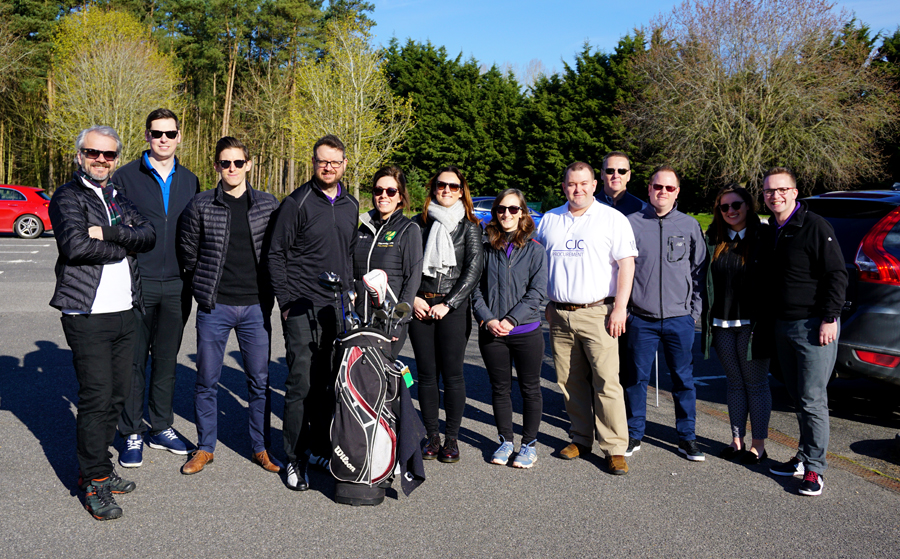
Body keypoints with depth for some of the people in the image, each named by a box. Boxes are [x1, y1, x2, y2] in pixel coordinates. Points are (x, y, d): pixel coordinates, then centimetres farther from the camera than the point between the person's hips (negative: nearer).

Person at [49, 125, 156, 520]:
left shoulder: (118, 199, 17)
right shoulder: (67, 197, -2)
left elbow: (148, 235, 0)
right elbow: (75, 244, -20)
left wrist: (108, 233, -15)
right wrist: (122, 247, -7)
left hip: (125, 313, 6)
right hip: (87, 316, -6)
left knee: (117, 396, 11)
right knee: (97, 397, -5)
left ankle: (96, 468, 26)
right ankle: (95, 483, 8)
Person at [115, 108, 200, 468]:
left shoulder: (189, 181, 10)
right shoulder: (126, 177, 0)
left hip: (176, 286, 3)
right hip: (137, 284, -3)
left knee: (167, 360, 12)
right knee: (133, 361, 3)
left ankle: (161, 428, 24)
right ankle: (132, 434, 15)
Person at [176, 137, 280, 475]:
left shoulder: (268, 205, 3)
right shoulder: (200, 206, 0)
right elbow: (187, 251, 9)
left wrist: (267, 288, 8)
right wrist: (206, 285, 9)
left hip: (255, 306, 1)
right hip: (214, 307, 0)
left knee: (260, 380, 7)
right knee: (207, 380, 7)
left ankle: (261, 448, 21)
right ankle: (205, 447, 23)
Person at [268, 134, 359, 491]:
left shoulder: (351, 206, 13)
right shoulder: (297, 203, -5)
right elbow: (276, 254, -5)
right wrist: (286, 301, -10)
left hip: (338, 309, 5)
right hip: (302, 308, -5)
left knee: (328, 383, 11)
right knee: (301, 384, -5)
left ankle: (319, 448, 25)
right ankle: (295, 460, 6)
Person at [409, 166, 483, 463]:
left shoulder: (470, 226, 5)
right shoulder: (419, 223, 10)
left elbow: (473, 268, -3)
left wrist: (448, 304, -9)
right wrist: (412, 297, -5)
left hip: (453, 308, -2)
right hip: (420, 305, 2)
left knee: (452, 373, 0)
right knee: (426, 373, 5)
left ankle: (452, 438, 11)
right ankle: (432, 436, 16)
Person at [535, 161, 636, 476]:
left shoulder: (612, 219, 2)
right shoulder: (549, 220, 14)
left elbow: (626, 263, -3)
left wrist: (620, 307, -11)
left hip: (597, 313, -4)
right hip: (559, 315, 4)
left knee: (607, 382, -7)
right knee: (570, 383, 9)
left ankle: (615, 448, 1)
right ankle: (581, 439, 22)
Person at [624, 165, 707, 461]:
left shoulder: (690, 225, 6)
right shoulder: (632, 223, 2)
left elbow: (700, 271, 10)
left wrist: (695, 310, 4)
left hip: (680, 319, 1)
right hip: (642, 319, -1)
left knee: (684, 380, 8)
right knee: (636, 378, 7)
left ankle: (686, 437, 21)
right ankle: (634, 435, 20)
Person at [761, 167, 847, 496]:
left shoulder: (815, 227, -10)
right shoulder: (770, 234, 13)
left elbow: (837, 275, -13)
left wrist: (829, 319, -17)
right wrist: (768, 320, 15)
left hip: (813, 326, -7)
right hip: (783, 326, 8)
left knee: (812, 400, -5)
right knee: (798, 398, 14)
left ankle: (815, 469, 3)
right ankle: (804, 458, 25)